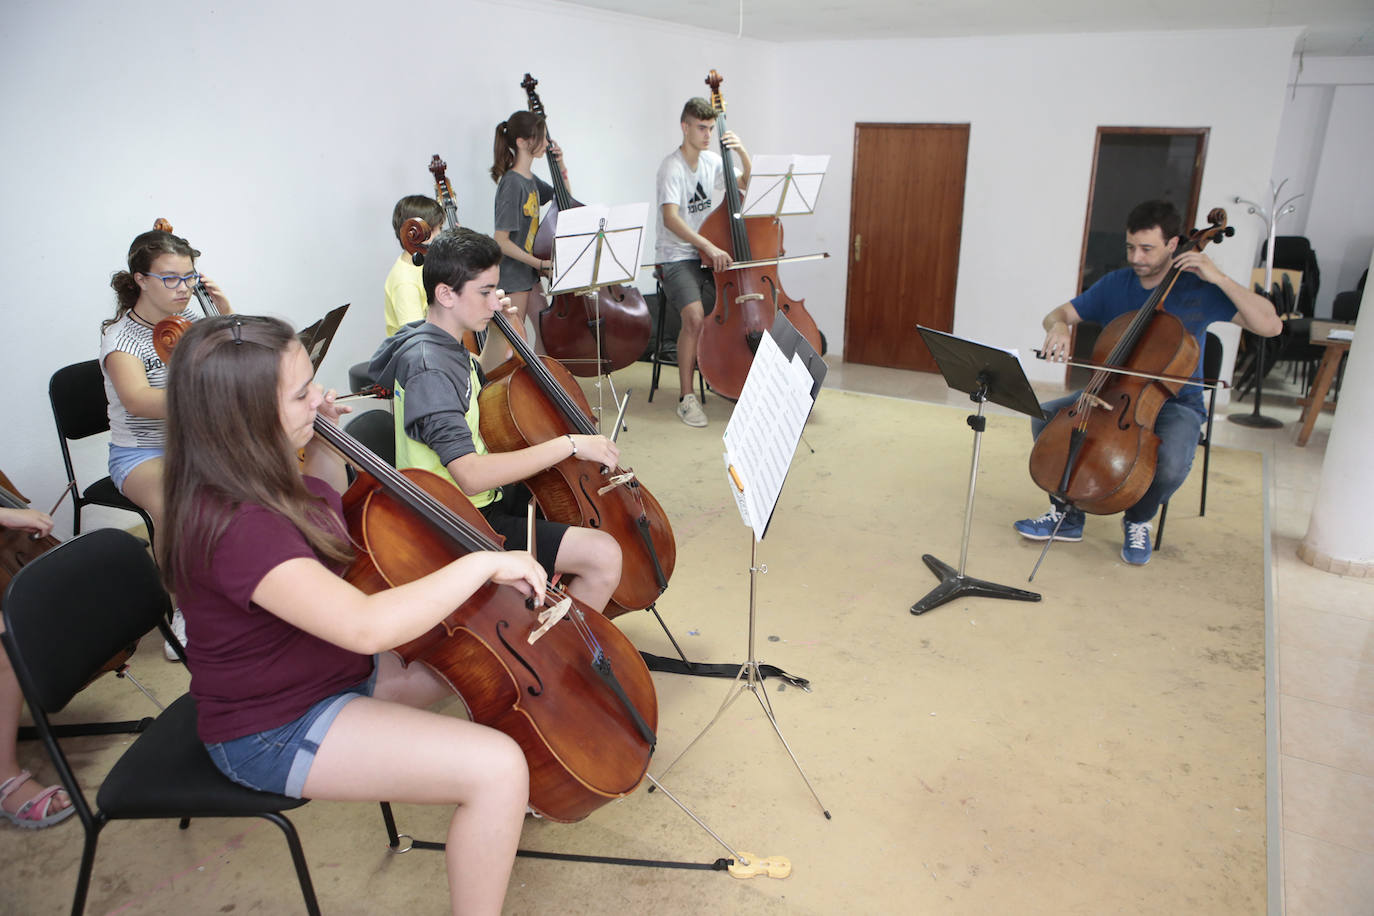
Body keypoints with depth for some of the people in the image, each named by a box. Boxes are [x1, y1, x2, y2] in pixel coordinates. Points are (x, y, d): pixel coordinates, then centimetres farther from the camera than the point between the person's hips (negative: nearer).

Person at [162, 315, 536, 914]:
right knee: (497, 769, -22)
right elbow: (366, 625, -43)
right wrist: (482, 562, -33)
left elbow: (331, 513, 20)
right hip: (273, 733, -10)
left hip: (335, 668, 10)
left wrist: (324, 442, 2)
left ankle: (508, 801, 34)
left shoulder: (261, 477, -2)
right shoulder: (232, 526, -33)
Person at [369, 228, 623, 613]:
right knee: (603, 554, -21)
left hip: (483, 500, 11)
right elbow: (471, 475, -35)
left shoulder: (444, 345, 5)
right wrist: (570, 444, -33)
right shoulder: (429, 368, -25)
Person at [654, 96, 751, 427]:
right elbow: (670, 218, -25)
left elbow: (747, 185, 12)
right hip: (676, 258, -6)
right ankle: (686, 397, -14)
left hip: (710, 256, 6)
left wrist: (744, 156, -7)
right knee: (695, 316, -28)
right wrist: (709, 246, -36)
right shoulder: (672, 167, -11)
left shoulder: (712, 161, 10)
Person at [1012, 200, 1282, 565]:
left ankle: (1138, 521, 3)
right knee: (1046, 417, -18)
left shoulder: (1199, 289, -8)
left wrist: (1220, 279, -23)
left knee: (1172, 465, -33)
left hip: (1174, 402, -4)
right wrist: (1058, 326, -22)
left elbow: (1271, 326, -15)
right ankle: (1067, 515, -3)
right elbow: (1056, 314, 4)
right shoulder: (1115, 284, 2)